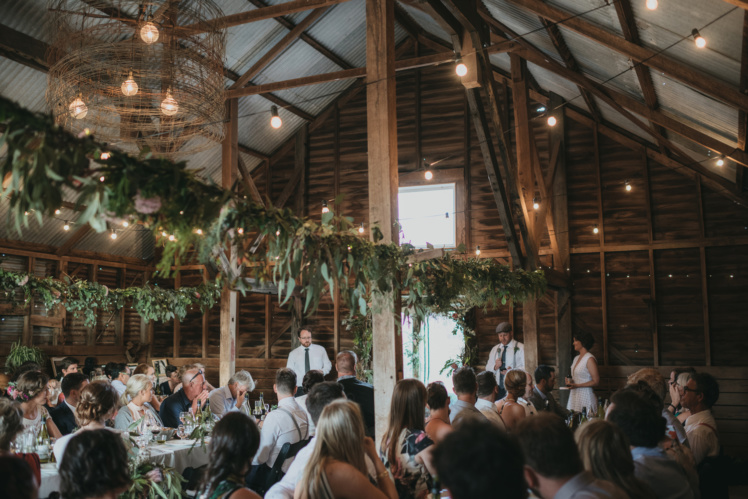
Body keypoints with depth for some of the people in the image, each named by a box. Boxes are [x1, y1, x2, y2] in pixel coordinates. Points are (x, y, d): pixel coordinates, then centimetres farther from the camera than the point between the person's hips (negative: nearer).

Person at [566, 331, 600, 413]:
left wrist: (576, 385, -17)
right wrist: (569, 381, 3)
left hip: (585, 396, -7)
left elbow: (596, 382, -13)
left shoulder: (590, 359, -10)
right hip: (574, 395, 7)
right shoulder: (576, 358, 14)